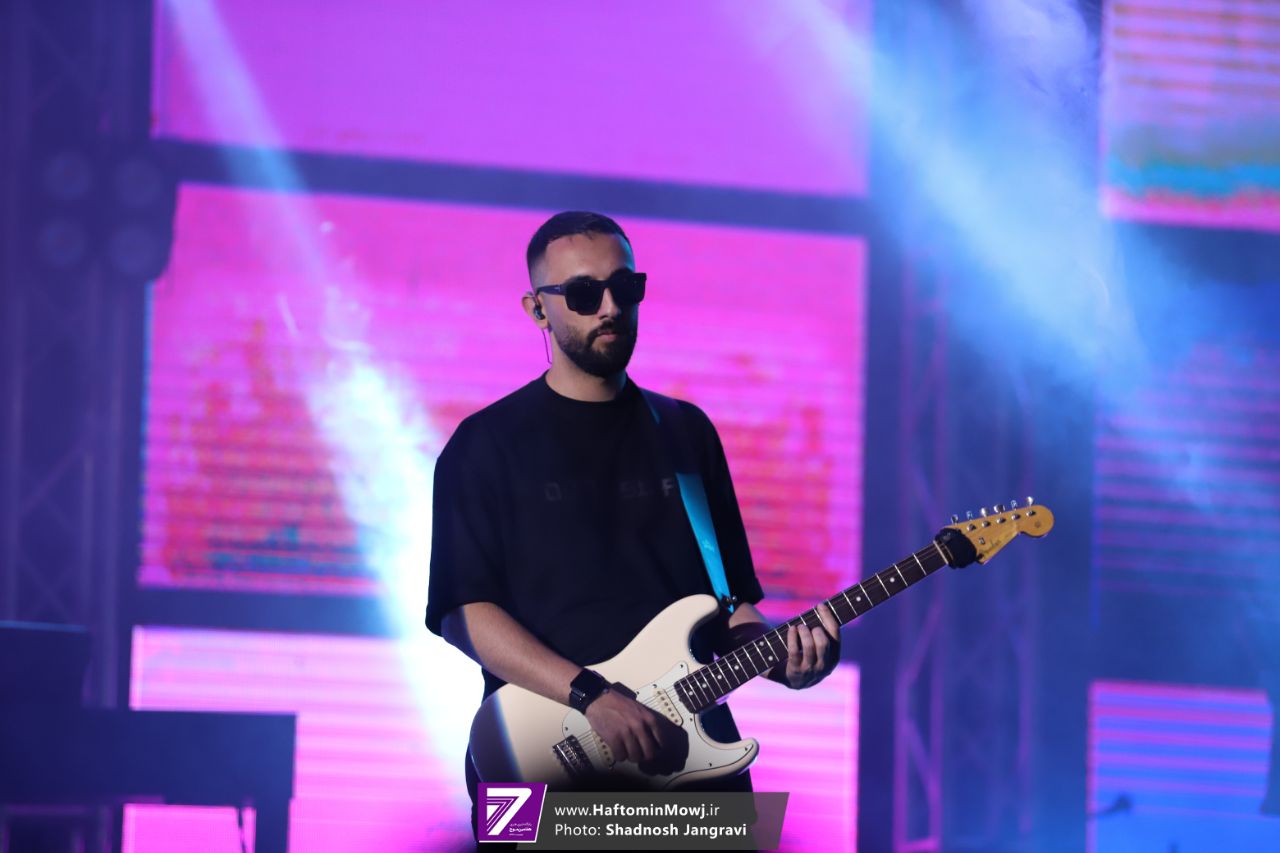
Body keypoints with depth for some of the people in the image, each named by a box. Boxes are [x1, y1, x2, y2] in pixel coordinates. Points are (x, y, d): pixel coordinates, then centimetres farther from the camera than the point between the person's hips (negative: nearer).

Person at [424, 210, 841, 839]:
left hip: (686, 742, 4)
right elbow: (463, 612, -8)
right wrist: (591, 696, -19)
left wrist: (781, 657, -4)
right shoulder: (488, 444, 2)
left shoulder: (685, 432, 15)